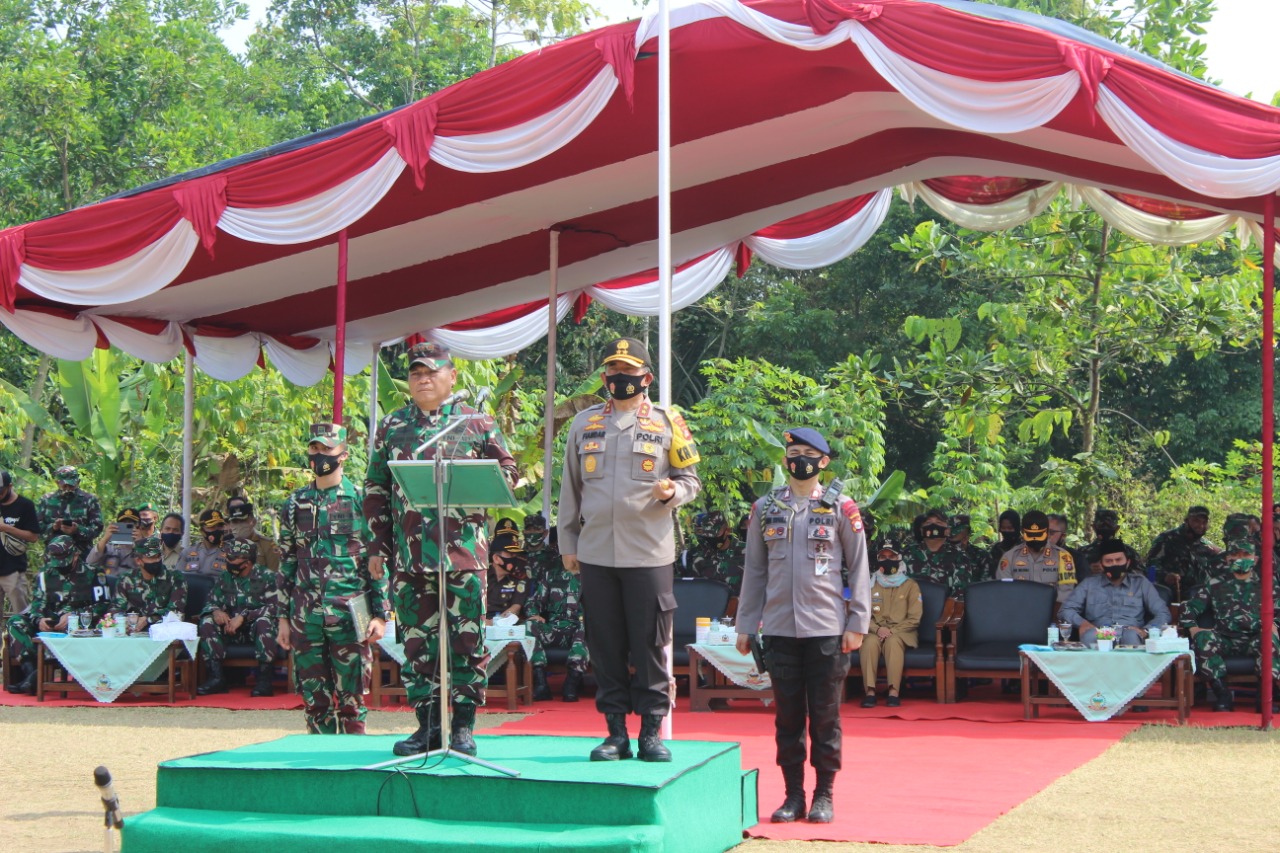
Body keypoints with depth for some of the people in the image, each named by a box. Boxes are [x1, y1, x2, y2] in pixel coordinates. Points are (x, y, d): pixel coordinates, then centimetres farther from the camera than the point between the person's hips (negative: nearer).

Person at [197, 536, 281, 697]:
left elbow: (276, 607, -20)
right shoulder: (225, 578, 11)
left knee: (264, 622, -37)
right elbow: (210, 602, 9)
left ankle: (264, 679, -31)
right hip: (233, 633, 5)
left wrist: (244, 616, -26)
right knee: (207, 622, -18)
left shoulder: (267, 576, -7)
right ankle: (216, 676, -23)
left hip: (260, 631, -5)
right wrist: (215, 611, -16)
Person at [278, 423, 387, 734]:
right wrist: (282, 618, 10)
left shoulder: (361, 500, 2)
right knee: (314, 699, 7)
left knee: (351, 700, -1)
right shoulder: (296, 504, 12)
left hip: (349, 615, -3)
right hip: (305, 616, 3)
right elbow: (286, 563, 15)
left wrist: (380, 614, -5)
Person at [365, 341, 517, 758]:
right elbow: (375, 490, 15)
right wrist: (377, 546, 9)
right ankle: (428, 724, 12)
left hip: (463, 551, -2)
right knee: (416, 641, 5)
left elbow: (508, 470, 9)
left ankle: (463, 726, 6)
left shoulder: (476, 423, 7)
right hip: (409, 555, 2)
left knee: (467, 639, -2)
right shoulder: (391, 427, 14)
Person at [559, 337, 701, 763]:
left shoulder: (666, 423, 5)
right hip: (596, 553, 3)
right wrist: (568, 542, 12)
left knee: (650, 645, -1)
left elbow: (691, 478, 8)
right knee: (605, 647, 4)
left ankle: (651, 732, 7)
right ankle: (616, 732, 11)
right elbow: (570, 487, 16)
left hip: (649, 553, -3)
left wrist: (672, 493, -14)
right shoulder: (584, 423, 13)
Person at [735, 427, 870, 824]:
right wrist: (745, 625, 8)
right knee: (787, 714, 5)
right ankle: (794, 794, 13)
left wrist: (857, 624, -4)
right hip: (779, 628, 2)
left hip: (827, 628, -2)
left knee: (825, 714, 2)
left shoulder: (841, 509, 2)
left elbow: (859, 569, 2)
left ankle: (824, 795, 10)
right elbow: (754, 570, 12)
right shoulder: (765, 508, 9)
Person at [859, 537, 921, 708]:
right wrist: (877, 629, -14)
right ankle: (869, 691, -39)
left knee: (893, 642, -36)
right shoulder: (870, 585, 12)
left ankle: (894, 691, -44)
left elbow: (914, 618, 1)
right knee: (870, 642, -33)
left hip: (901, 632, -2)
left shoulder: (910, 585, 7)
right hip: (875, 631, 2)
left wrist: (892, 631, -12)